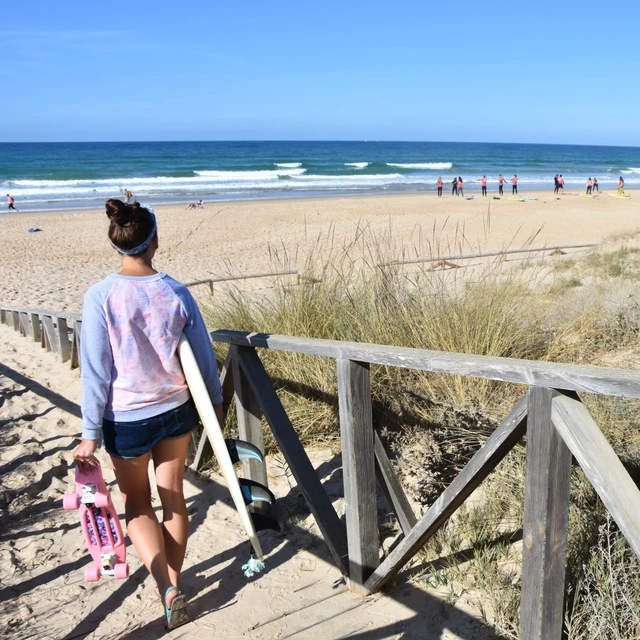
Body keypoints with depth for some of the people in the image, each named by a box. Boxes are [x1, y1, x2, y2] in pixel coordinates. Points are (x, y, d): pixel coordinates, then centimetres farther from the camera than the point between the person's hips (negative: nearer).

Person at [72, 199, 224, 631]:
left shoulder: (101, 296, -17)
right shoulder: (176, 292, -10)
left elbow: (95, 371, -14)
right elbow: (203, 355, -1)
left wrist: (90, 435, -6)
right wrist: (215, 401, 16)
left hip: (126, 419, -2)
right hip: (176, 410, 2)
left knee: (137, 503, 19)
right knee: (173, 498, 20)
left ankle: (168, 589, 6)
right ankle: (173, 582, 34)